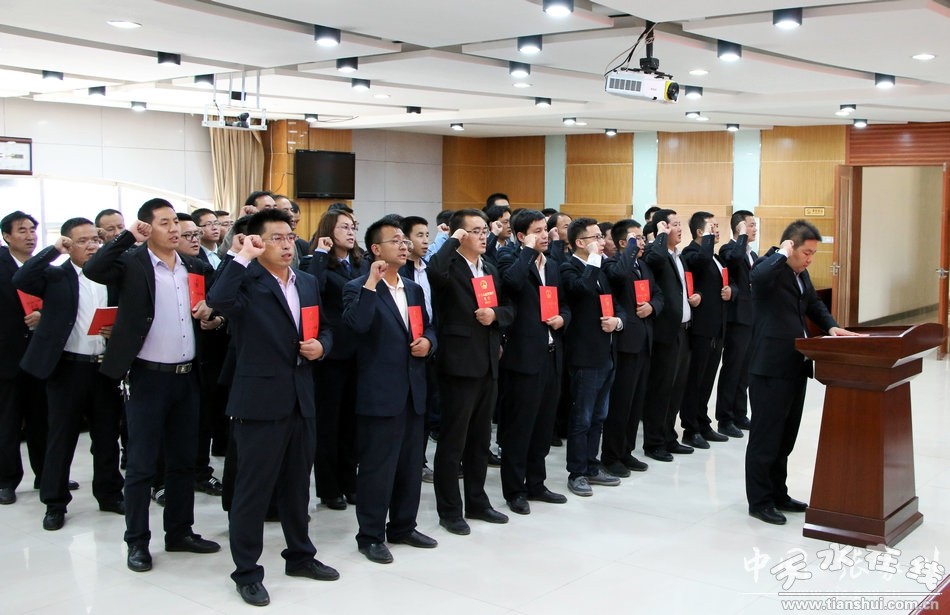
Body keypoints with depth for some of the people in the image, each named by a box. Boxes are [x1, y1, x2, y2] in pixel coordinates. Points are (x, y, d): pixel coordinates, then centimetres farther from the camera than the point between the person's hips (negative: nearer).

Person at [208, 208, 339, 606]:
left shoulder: (308, 282, 12)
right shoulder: (247, 282, -10)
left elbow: (324, 329, 21)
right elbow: (217, 300, -32)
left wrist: (321, 345, -1)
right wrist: (243, 257, -25)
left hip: (301, 399, 7)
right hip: (260, 400, -6)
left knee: (297, 484, 18)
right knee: (253, 487, 2)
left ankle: (300, 556, 34)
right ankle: (246, 571, 14)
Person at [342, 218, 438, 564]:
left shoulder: (414, 289, 15)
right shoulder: (359, 289, -7)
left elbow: (427, 327, 23)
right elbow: (357, 325, -26)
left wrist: (428, 341, 0)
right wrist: (371, 282, -24)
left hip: (413, 391, 7)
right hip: (379, 393, -7)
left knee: (411, 465, 15)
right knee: (376, 467, 0)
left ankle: (403, 527, 29)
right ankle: (371, 536, 11)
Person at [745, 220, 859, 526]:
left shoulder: (801, 273, 15)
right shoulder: (769, 268, -14)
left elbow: (814, 305, 28)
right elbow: (757, 276, -39)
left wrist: (831, 326, 10)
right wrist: (781, 254, -23)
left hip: (795, 365, 9)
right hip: (771, 367, -9)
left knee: (785, 436, 17)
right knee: (765, 436, -1)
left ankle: (778, 494, 28)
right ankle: (759, 501, 8)